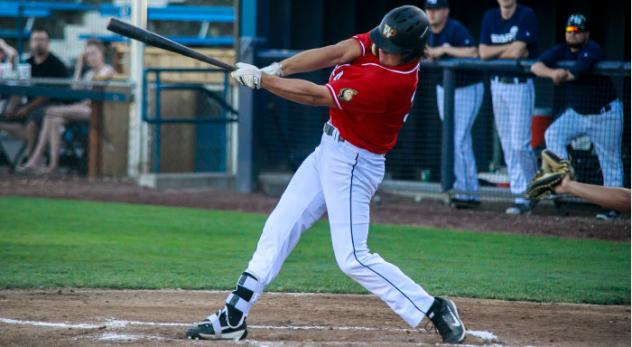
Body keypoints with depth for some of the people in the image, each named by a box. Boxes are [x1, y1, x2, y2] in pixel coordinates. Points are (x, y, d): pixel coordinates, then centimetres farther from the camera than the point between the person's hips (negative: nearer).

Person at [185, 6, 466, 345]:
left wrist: (259, 79, -16)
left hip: (352, 164, -9)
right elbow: (336, 53, -12)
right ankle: (234, 316, 15)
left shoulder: (393, 81, -30)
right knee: (278, 228, 10)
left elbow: (316, 96, -24)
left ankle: (434, 310, -1)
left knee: (353, 258, -10)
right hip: (329, 151, 9)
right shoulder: (380, 42, -7)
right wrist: (275, 69, -25)